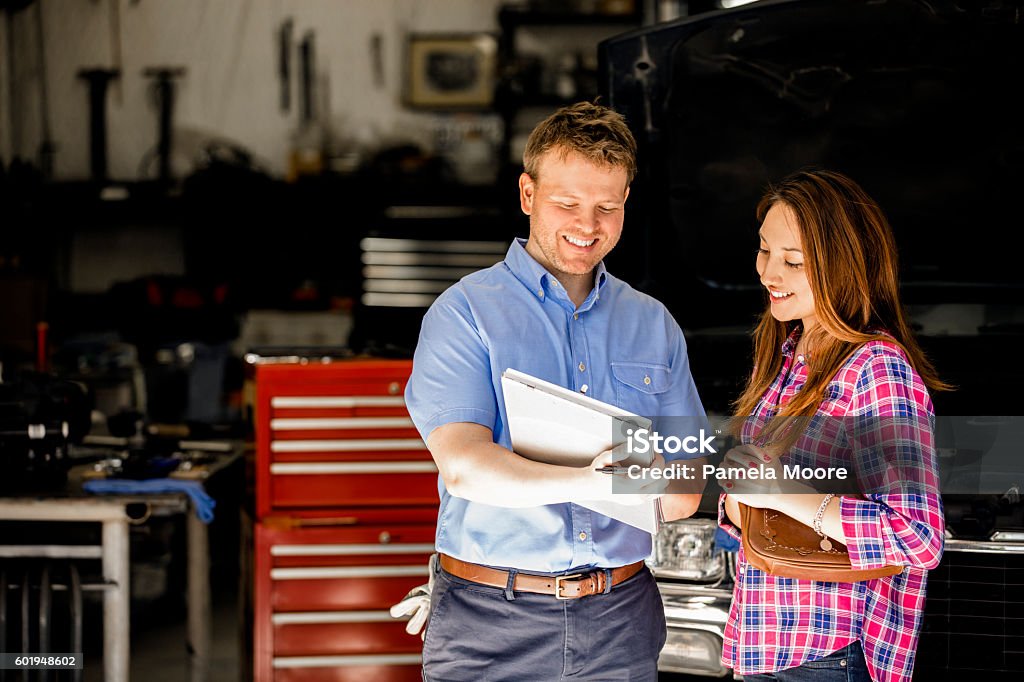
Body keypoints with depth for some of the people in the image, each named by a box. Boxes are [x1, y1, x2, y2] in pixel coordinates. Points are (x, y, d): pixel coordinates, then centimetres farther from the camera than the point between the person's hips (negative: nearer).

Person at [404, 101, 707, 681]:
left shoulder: (653, 325, 10)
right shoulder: (465, 313, -3)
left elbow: (683, 497, 7)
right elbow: (463, 466, -18)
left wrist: (656, 481, -16)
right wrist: (592, 481, -31)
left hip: (620, 620, 4)